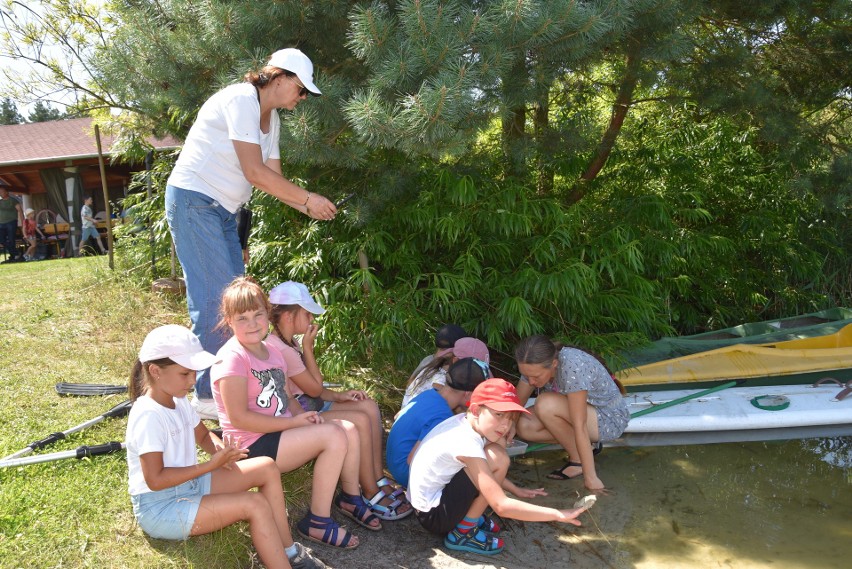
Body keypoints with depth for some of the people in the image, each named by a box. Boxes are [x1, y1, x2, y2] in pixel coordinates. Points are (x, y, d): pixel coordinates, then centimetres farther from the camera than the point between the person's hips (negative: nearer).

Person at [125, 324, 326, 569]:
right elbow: (155, 479, -27)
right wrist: (210, 465, -26)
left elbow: (203, 436, 17)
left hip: (189, 485, 10)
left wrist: (221, 450, -7)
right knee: (255, 504, -24)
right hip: (160, 508, -10)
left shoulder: (178, 401, 4)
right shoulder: (148, 416, -24)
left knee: (267, 468, -1)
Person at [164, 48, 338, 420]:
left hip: (223, 210, 10)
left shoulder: (270, 117, 14)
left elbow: (274, 178, 9)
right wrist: (308, 199, -17)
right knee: (214, 297, -12)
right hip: (194, 202, -10)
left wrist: (308, 208, -6)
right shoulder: (242, 99, -15)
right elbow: (255, 172, -22)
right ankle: (207, 395, -5)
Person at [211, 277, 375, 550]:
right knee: (334, 436, -22)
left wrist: (304, 415, -6)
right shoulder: (232, 358, -17)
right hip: (253, 446, -9)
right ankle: (317, 522, -10)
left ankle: (350, 498, 19)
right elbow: (239, 417, -22)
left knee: (349, 430, -4)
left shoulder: (272, 352, 11)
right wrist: (294, 422, -20)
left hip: (279, 432, 9)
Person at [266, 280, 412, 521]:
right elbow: (315, 388, -14)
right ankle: (372, 496, -7)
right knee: (360, 421, -20)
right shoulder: (280, 349, -22)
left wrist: (337, 395, -3)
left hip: (305, 404, 10)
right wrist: (308, 347, -11)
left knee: (369, 406, 0)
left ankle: (379, 480, 2)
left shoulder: (289, 343, 11)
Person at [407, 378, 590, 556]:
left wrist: (515, 490, 12)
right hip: (433, 516, -9)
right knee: (498, 458, -22)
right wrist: (558, 515, -29)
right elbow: (502, 507, -30)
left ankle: (471, 514, 9)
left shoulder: (464, 420, -2)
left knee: (498, 444, 3)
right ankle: (462, 533, -8)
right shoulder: (466, 444, -28)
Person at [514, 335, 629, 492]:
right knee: (525, 426, -15)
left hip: (610, 419, -7)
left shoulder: (572, 367, -35)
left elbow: (579, 426, -34)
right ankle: (585, 445, 2)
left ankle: (578, 460, -10)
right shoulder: (534, 366, -14)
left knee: (545, 404, -30)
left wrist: (590, 478, -30)